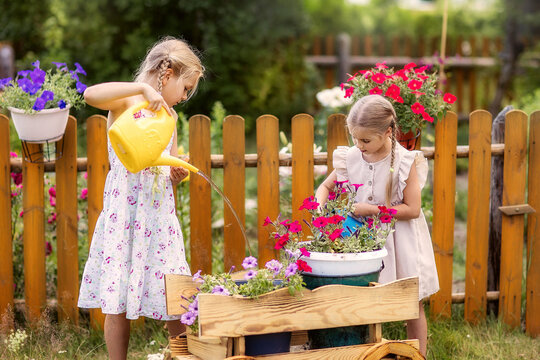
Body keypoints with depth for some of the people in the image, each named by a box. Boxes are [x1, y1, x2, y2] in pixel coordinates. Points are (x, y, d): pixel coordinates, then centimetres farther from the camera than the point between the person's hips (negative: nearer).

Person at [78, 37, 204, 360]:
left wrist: (178, 174, 2)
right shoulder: (126, 102, -5)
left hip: (160, 213, 6)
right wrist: (142, 88, -29)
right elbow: (91, 94, -27)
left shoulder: (168, 115, 17)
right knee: (118, 300, -2)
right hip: (125, 211, -6)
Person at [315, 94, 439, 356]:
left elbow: (412, 209, -17)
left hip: (400, 241, -3)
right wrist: (319, 207, -14)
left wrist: (370, 209, -21)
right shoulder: (351, 158, -5)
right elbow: (326, 186, 8)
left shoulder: (405, 162, -16)